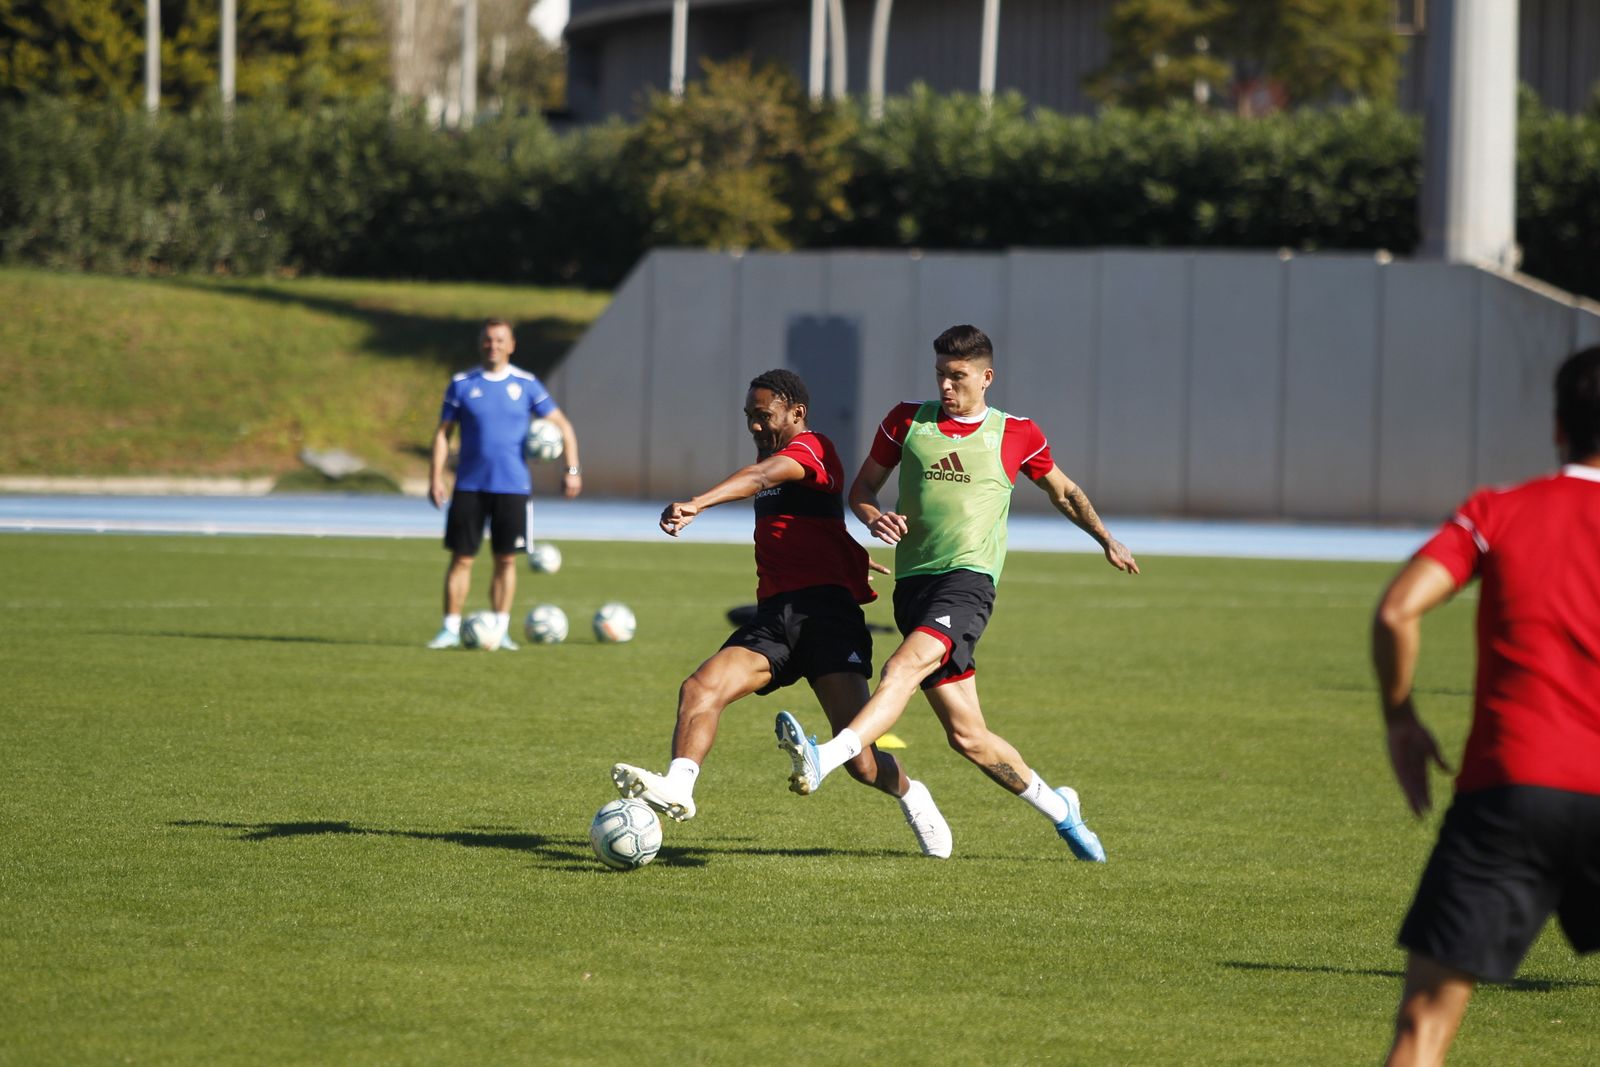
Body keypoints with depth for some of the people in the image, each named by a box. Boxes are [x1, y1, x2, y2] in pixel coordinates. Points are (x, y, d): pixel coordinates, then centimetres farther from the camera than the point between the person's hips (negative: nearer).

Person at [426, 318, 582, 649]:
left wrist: (572, 469, -3)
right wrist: (435, 476, -4)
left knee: (506, 560, 2)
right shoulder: (462, 384, 4)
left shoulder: (526, 384, 3)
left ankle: (500, 630, 9)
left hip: (512, 486, 0)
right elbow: (443, 432, 6)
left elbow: (563, 426, 8)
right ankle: (451, 628, 3)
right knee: (461, 558, -2)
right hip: (469, 485, 0)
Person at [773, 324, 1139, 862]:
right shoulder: (907, 421, 12)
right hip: (913, 582, 3)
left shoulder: (1015, 435, 9)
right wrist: (873, 517, -3)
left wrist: (1108, 541, 32)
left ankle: (823, 758, -50)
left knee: (905, 667, -31)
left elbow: (1064, 492, 27)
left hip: (969, 580, -3)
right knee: (967, 735, 1)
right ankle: (1058, 808, 21)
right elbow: (861, 488, 19)